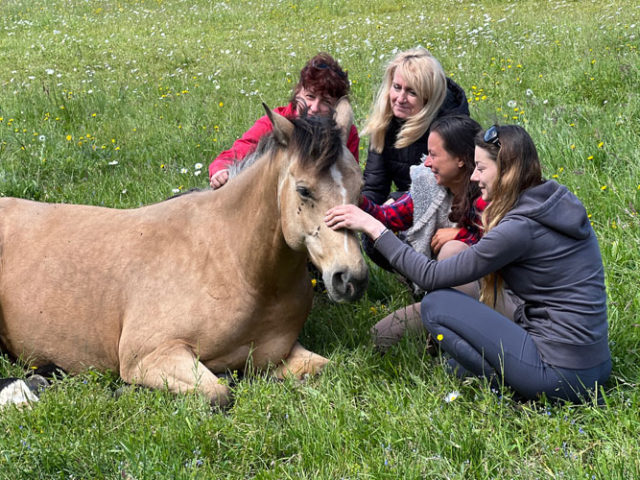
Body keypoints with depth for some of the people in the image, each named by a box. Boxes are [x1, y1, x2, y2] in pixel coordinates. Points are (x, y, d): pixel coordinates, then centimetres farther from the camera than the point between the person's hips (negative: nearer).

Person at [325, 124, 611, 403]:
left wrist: (373, 228, -9)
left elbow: (432, 276, -14)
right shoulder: (560, 201, 5)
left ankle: (508, 388, -5)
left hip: (560, 376, -9)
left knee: (437, 304, -5)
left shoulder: (520, 228, -20)